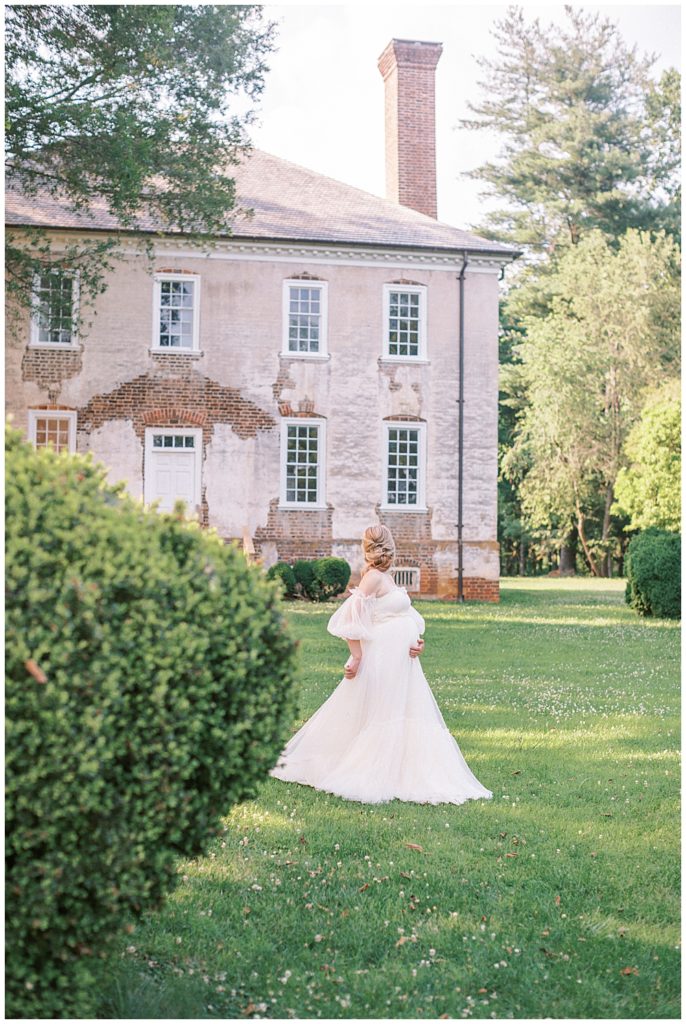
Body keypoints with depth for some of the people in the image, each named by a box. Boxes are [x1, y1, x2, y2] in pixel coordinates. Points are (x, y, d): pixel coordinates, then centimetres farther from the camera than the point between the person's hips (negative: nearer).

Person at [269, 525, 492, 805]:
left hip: (400, 661, 9)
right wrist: (357, 657, -21)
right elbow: (351, 618, -20)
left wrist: (417, 640, -2)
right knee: (382, 720, -2)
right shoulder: (374, 577, -13)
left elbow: (404, 618, 16)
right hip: (383, 661, -9)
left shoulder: (386, 578, 14)